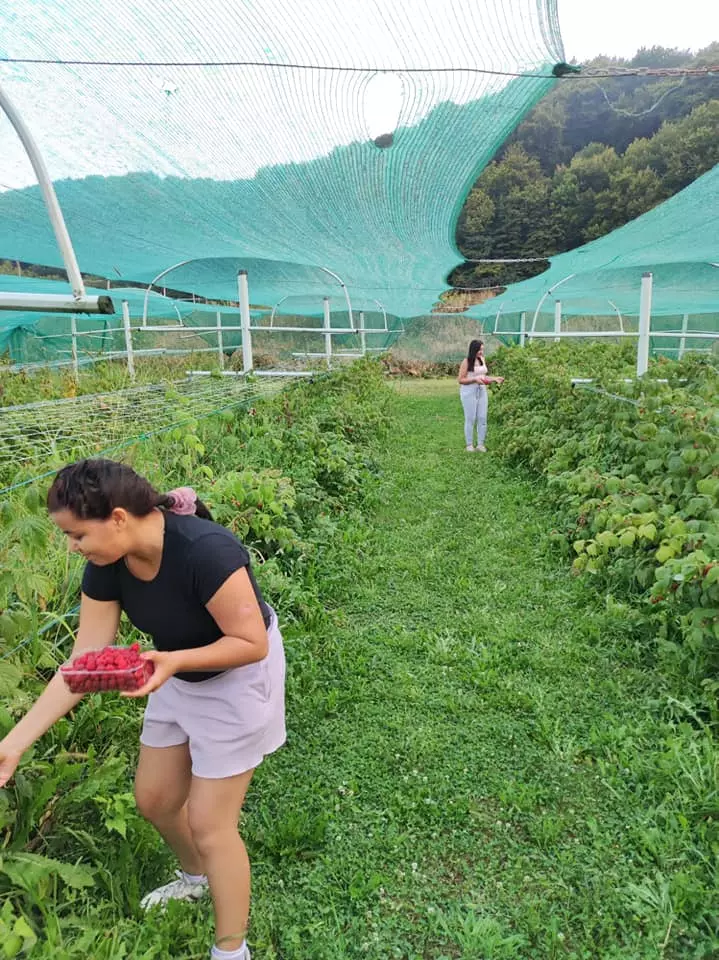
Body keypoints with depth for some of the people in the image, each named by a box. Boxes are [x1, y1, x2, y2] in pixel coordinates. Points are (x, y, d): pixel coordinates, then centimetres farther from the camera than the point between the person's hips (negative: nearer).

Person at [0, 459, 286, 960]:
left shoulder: (206, 550, -37)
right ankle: (197, 877, 52)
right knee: (154, 800, 19)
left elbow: (252, 643, -29)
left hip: (238, 676, -7)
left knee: (209, 823, 2)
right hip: (177, 673, 7)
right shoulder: (106, 566, -15)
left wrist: (173, 661, -41)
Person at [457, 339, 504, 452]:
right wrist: (475, 379, -22)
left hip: (482, 391, 6)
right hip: (469, 392, -6)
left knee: (482, 418, 4)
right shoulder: (466, 362, -10)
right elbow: (461, 380, -11)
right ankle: (469, 444, 12)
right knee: (470, 419, 1)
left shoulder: (482, 360, 8)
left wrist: (495, 379, 2)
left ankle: (480, 444, 13)